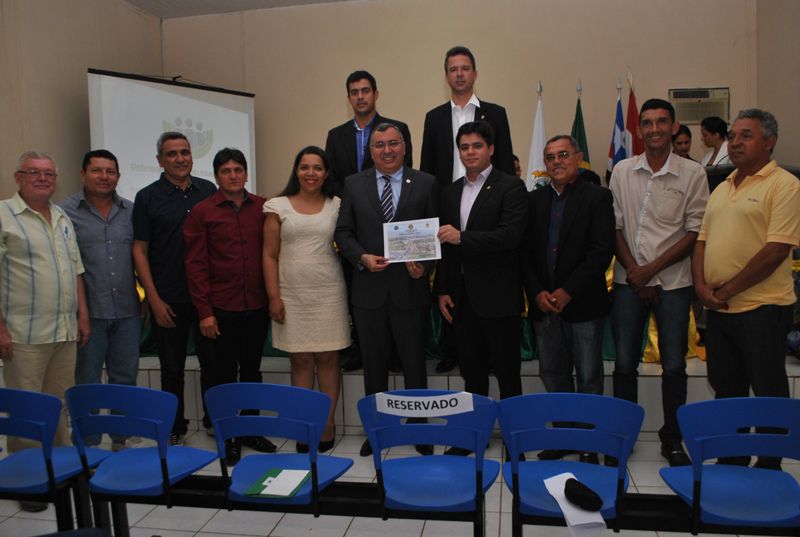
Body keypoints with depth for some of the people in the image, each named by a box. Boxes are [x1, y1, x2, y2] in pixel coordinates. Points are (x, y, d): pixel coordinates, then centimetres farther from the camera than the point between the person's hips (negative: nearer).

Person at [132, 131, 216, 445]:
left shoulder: (208, 191, 6)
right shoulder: (147, 198, -1)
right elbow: (140, 250, -1)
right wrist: (154, 299, -7)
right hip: (168, 299, -2)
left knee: (213, 361, 11)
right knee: (172, 368, 10)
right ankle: (175, 429, 25)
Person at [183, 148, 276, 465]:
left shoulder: (262, 208, 5)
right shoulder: (202, 212, -3)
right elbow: (195, 264, -5)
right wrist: (204, 311, -9)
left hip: (257, 306, 3)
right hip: (222, 308, -3)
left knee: (252, 370, 14)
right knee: (225, 373, 7)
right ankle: (228, 437, 21)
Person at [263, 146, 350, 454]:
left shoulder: (337, 206, 5)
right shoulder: (278, 206, 3)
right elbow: (270, 255, 2)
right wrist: (274, 297, -3)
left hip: (328, 293, 0)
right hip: (291, 295, 0)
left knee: (327, 359, 4)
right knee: (300, 360, 6)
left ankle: (328, 423, 16)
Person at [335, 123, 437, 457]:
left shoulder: (425, 183, 2)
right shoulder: (354, 184, 6)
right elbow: (343, 232, 6)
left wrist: (425, 265, -13)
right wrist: (362, 257, -11)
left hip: (410, 288, -1)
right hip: (369, 289, 2)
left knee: (414, 364, 9)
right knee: (374, 366, 13)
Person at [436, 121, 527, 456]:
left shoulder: (511, 187, -5)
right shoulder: (451, 192, 13)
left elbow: (511, 234, -19)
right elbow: (445, 243, 14)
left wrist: (462, 237, -23)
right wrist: (443, 290, 8)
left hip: (498, 296, -5)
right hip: (462, 296, 5)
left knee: (507, 374, 6)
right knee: (472, 372, 15)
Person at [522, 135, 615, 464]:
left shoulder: (597, 197, -1)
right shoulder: (535, 200, 10)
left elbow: (602, 251, -10)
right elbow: (525, 251, 6)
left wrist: (568, 291, -15)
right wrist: (537, 292, -6)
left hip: (583, 304, -4)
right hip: (543, 303, 4)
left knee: (588, 377, 5)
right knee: (552, 374, 12)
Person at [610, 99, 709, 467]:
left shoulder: (692, 174, -2)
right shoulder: (622, 171, 5)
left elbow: (695, 233, -4)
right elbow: (614, 226, 5)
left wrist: (650, 269, -10)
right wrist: (633, 271, -5)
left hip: (673, 281, -1)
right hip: (629, 280, 2)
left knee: (674, 366, 6)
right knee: (624, 364, 7)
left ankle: (672, 438, 22)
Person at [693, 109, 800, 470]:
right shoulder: (722, 189, 15)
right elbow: (702, 240, 13)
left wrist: (728, 288, -15)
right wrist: (702, 286, -3)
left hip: (762, 307, -7)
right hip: (718, 308, 7)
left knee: (769, 392, 4)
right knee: (726, 389, 16)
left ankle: (769, 468, 20)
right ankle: (731, 461, 30)